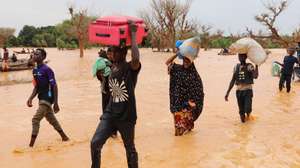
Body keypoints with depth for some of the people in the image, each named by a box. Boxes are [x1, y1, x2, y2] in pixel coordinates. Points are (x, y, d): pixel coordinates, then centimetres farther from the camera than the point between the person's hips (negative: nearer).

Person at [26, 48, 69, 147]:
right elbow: (36, 87, 16)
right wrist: (31, 98, 2)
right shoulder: (35, 70, 9)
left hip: (47, 98, -9)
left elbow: (54, 86, -16)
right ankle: (64, 137, 33)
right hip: (42, 98, 9)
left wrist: (56, 103, -18)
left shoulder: (47, 70, -16)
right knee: (51, 119, 18)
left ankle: (31, 145, -2)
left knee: (35, 119, -10)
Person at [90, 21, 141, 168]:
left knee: (130, 149, 11)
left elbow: (136, 59, -35)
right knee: (95, 143, -5)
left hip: (126, 117, -5)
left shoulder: (131, 68, -13)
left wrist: (133, 34, -26)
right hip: (110, 113, 5)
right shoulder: (112, 67, 6)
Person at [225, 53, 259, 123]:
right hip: (239, 91, 4)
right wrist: (227, 93, 7)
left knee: (247, 109, -13)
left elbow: (255, 76, -23)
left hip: (248, 91, -3)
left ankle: (248, 114, 23)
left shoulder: (249, 66, -5)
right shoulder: (236, 67, 7)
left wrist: (256, 65, -28)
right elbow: (233, 81, 10)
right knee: (241, 111, 4)